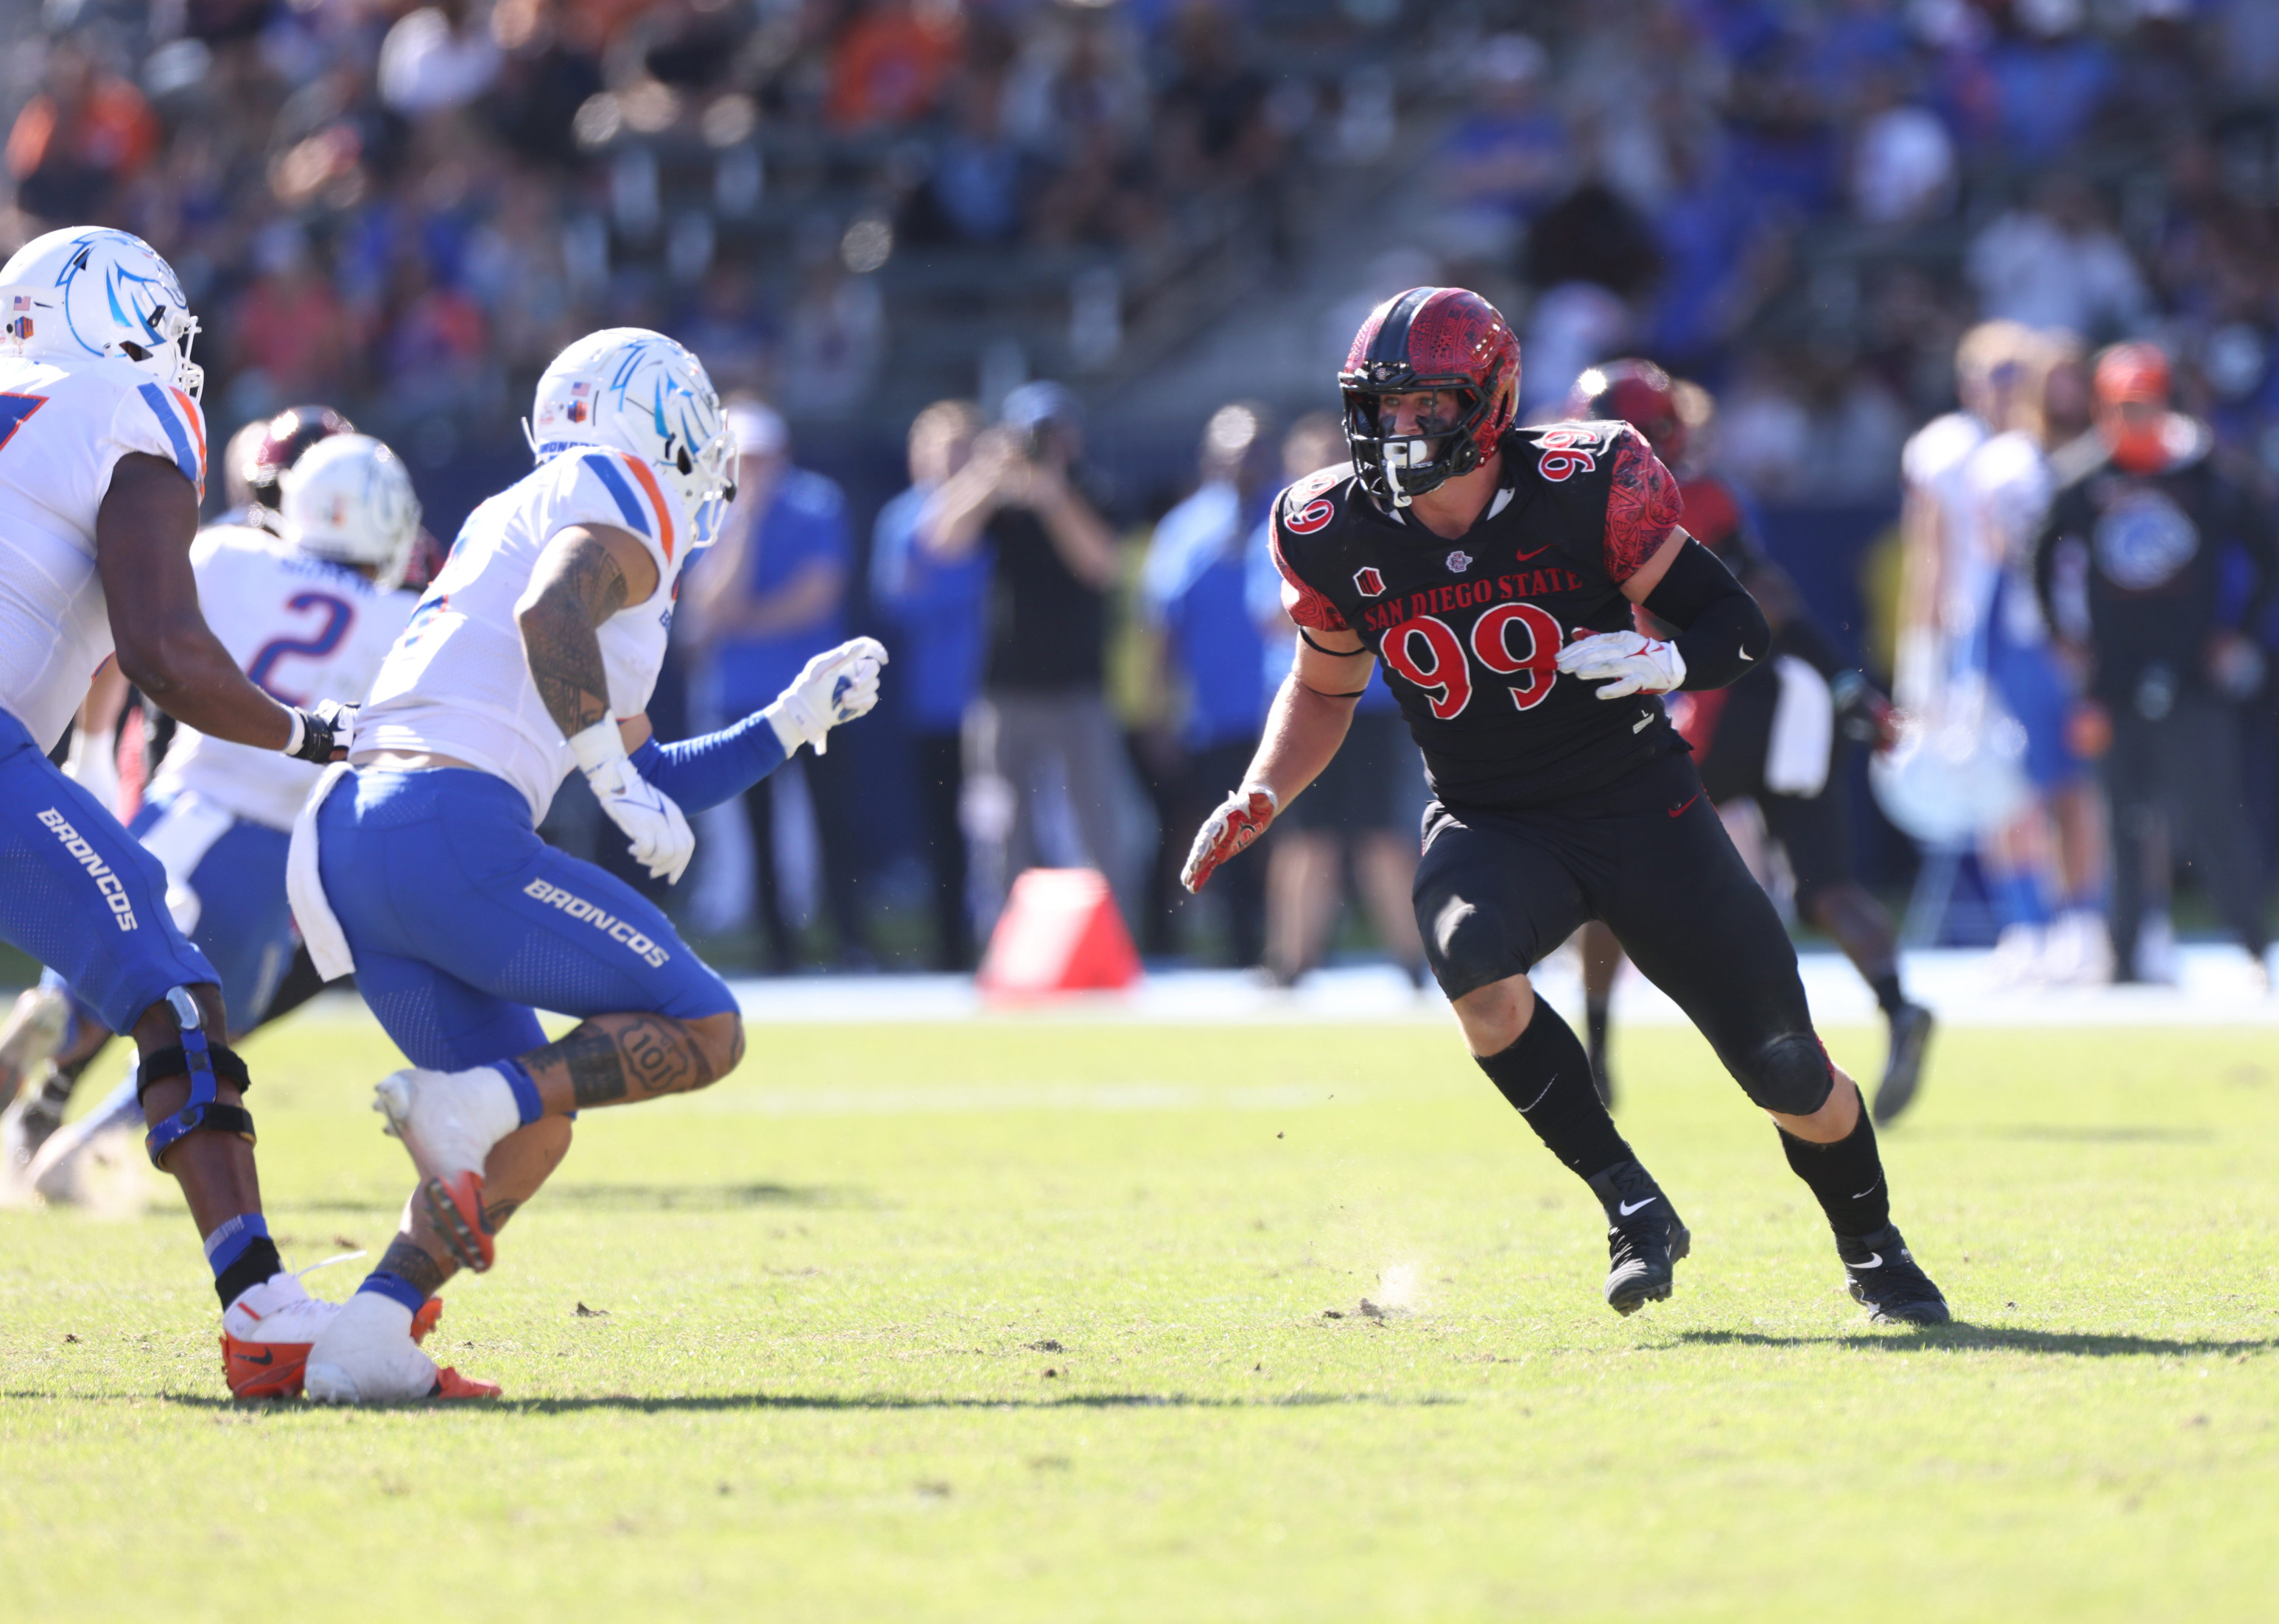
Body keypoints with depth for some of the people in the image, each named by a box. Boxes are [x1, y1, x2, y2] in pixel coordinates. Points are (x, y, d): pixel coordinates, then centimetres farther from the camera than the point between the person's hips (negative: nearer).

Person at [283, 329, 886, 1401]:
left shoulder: (521, 520, 33)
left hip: (340, 840, 9)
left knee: (529, 1130, 18)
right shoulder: (619, 497, 5)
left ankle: (367, 1339, 1)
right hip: (449, 827, -9)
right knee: (701, 1033, 1)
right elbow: (550, 613, -19)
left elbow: (645, 785, 38)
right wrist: (615, 774, -13)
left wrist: (788, 726, 39)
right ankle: (466, 1102, -20)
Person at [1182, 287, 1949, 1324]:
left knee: (1787, 1074, -1)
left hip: (1639, 807, -1)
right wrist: (1260, 798, -4)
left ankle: (1872, 1250, 30)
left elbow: (1740, 625, -11)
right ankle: (1632, 1208, -17)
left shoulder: (1587, 490, -17)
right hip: (1489, 826, 1)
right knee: (1473, 966, -34)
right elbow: (1325, 689, 11)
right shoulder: (1337, 536, -7)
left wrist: (1668, 663, -32)